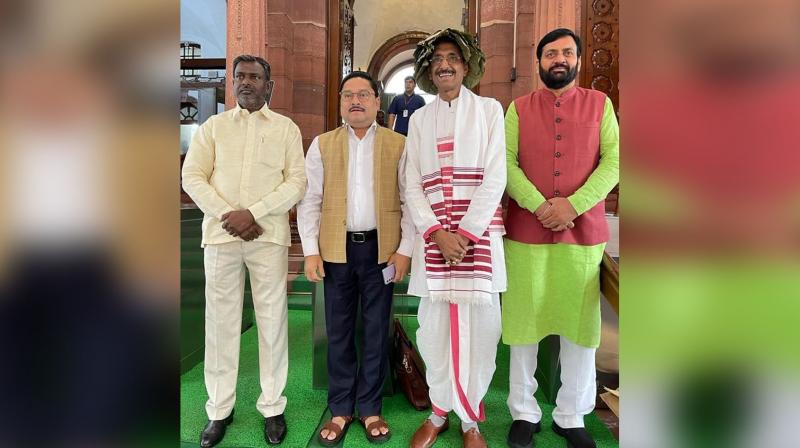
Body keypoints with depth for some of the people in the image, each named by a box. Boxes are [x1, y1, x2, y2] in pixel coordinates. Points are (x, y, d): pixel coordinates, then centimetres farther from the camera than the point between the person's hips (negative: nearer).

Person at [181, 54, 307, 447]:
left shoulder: (286, 128, 8)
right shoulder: (213, 126, 13)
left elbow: (297, 181, -1)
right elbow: (193, 177, 4)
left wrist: (252, 213, -13)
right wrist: (229, 217, -10)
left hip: (269, 236, -1)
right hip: (220, 234, 2)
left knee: (272, 321, 2)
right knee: (220, 321, 6)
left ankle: (272, 406, 16)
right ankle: (220, 408, 20)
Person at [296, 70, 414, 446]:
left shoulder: (398, 144, 4)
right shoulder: (322, 144, 6)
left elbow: (410, 200, 1)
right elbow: (309, 200, 3)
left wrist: (405, 249, -6)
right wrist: (311, 250, -4)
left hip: (381, 248, -1)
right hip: (337, 249, 1)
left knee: (377, 331, 9)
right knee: (339, 331, 10)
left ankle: (370, 408, 25)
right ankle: (340, 409, 25)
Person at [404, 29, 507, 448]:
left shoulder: (489, 110, 7)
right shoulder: (419, 119, 14)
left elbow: (494, 177, -3)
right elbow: (412, 184, 6)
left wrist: (465, 234, -11)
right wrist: (437, 233, -8)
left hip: (479, 233, -2)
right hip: (433, 236, 2)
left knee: (477, 327, 1)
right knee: (434, 327, 5)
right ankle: (438, 412, 24)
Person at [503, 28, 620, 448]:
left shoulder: (599, 104, 10)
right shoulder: (518, 108, 8)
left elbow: (614, 161, 0)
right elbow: (505, 162, -3)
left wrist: (573, 204, -14)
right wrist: (539, 205, -17)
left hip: (584, 231, 1)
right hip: (526, 230, 0)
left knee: (580, 324, 6)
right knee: (524, 320, 5)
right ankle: (524, 413, 21)